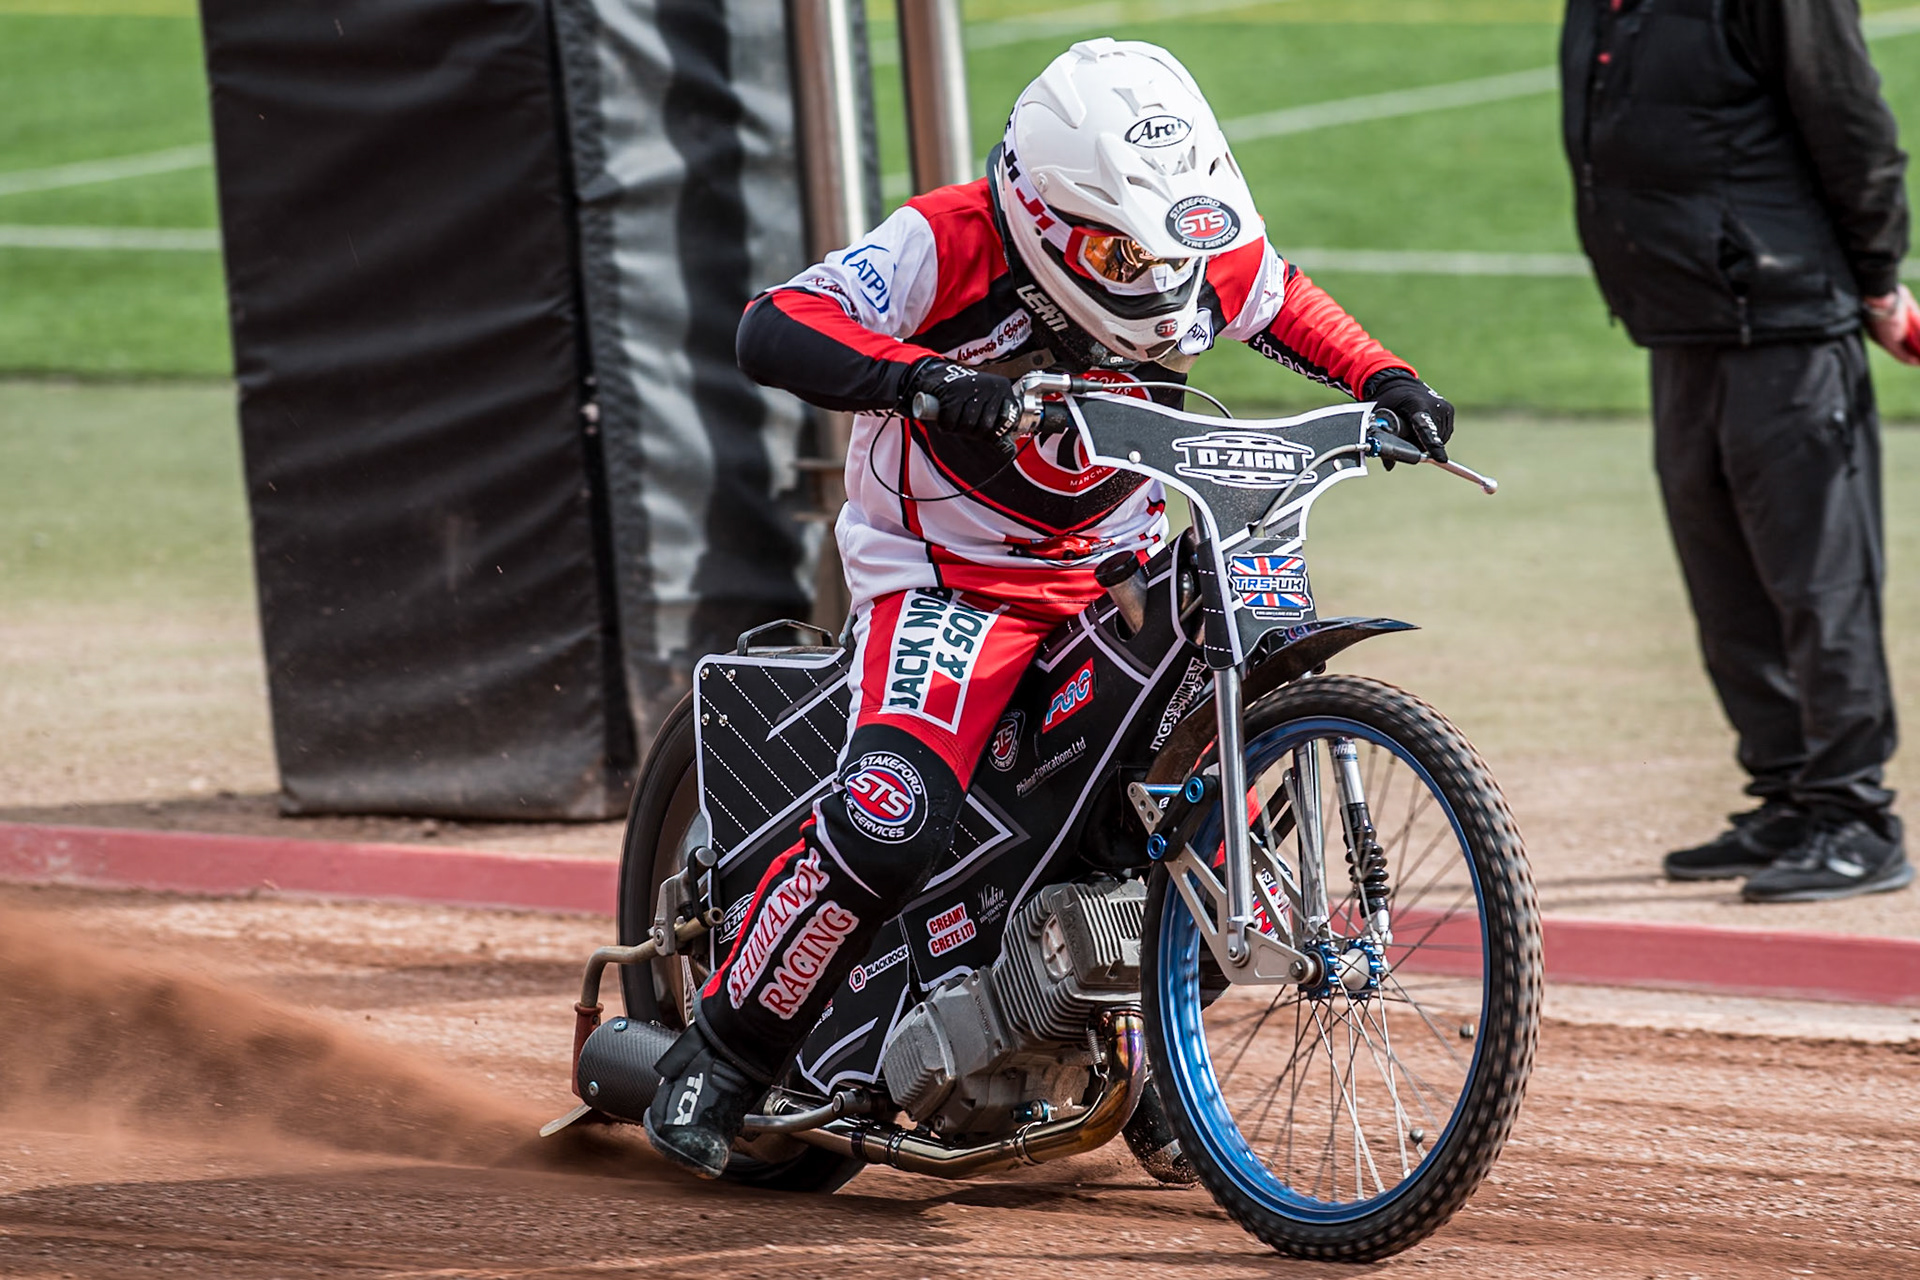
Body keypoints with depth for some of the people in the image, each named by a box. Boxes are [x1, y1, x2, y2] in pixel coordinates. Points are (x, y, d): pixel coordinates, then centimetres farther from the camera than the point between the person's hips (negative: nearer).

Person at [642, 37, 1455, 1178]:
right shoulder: (950, 243, -23)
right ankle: (723, 1057, -9)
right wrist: (923, 375, -51)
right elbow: (774, 328, -34)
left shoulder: (1203, 259, -8)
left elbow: (1282, 300, 16)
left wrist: (1385, 380, -1)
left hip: (1119, 569, 6)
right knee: (891, 820, -27)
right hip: (947, 576, -6)